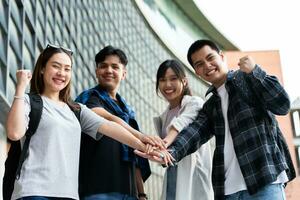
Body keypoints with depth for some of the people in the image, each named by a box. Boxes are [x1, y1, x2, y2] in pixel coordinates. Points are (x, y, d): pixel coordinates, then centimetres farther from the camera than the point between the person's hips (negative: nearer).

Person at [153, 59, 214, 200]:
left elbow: (181, 123, -27)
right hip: (172, 181, 6)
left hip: (193, 177, -6)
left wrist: (166, 141, -44)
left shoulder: (195, 103, -6)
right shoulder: (163, 117, 16)